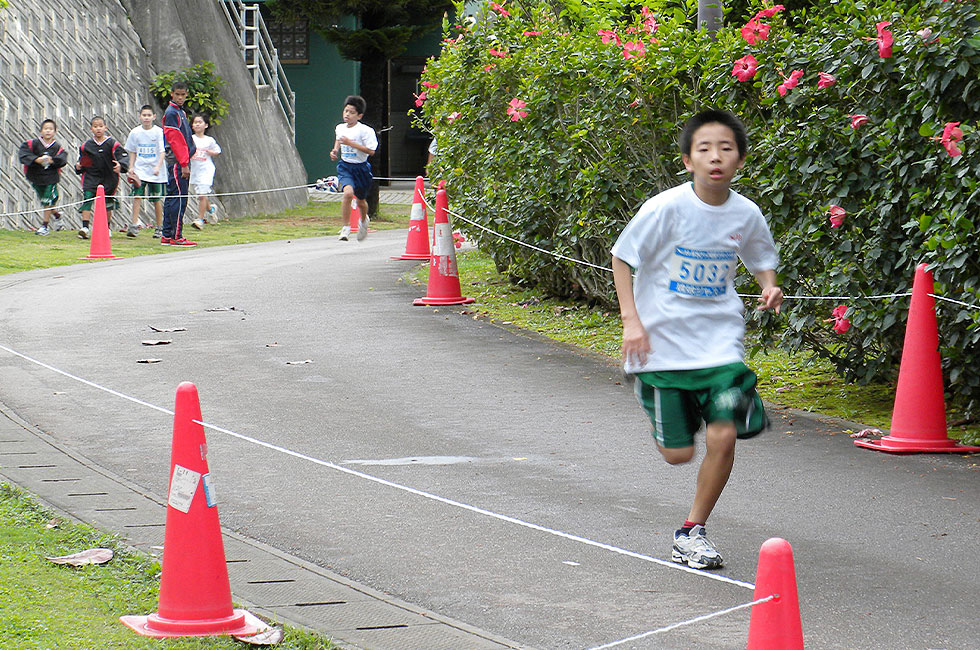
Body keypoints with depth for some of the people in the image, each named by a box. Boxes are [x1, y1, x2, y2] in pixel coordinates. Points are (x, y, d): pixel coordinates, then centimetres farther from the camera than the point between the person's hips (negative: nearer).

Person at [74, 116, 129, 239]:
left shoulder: (112, 144, -6)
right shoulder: (86, 145, 3)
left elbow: (124, 156, -13)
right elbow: (81, 159, 15)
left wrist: (120, 165, -33)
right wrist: (78, 167, -6)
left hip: (108, 177, -1)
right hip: (91, 176, 1)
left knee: (107, 203, 11)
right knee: (87, 198, -18)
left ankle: (107, 227, 32)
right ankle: (85, 227, -22)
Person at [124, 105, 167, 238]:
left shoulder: (158, 132, -5)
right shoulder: (135, 132, 4)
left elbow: (163, 152, -9)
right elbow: (132, 152, 14)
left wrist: (158, 167, -22)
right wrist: (131, 167, 4)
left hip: (155, 172, -2)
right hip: (140, 170, 2)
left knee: (157, 200, 5)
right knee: (137, 196, -12)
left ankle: (159, 228, 17)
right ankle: (134, 226, -11)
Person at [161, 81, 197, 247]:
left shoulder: (180, 112, 19)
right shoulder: (171, 113, -11)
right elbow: (174, 141, -17)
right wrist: (183, 164, -19)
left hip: (181, 162, 10)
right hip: (177, 162, -10)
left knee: (172, 198, 10)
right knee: (179, 198, -10)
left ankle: (167, 236, 13)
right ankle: (177, 237, -10)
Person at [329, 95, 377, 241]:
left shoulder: (365, 130, -14)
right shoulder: (340, 128, 4)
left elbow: (371, 151, -21)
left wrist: (351, 143, -23)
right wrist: (335, 150, 8)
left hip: (360, 167, -2)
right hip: (344, 166, 2)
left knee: (361, 200, 15)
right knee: (348, 192, -25)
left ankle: (363, 220, 50)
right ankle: (345, 228, -17)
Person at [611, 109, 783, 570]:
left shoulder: (746, 215, -4)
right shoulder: (667, 208, -15)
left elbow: (762, 260, 17)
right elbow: (621, 258, -3)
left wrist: (769, 288, -5)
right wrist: (631, 320, -11)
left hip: (720, 340, 2)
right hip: (663, 341, -2)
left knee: (723, 437, -14)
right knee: (678, 454, 1)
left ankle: (693, 532, 8)